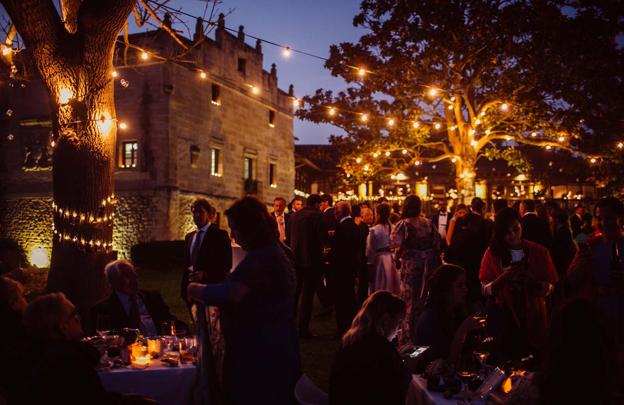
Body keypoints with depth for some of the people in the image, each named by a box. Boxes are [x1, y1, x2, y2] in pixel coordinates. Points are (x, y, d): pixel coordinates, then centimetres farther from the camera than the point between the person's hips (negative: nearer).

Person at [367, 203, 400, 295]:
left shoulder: (374, 230, -13)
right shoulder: (394, 228, -2)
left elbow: (370, 249, -8)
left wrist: (370, 261, 5)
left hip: (379, 260, -4)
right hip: (392, 259, 4)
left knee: (380, 289, 4)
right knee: (392, 287, 13)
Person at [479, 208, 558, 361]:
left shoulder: (539, 252, -2)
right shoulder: (493, 253, -4)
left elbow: (550, 287, -2)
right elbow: (485, 290, -7)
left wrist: (532, 281, -21)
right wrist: (504, 277, -23)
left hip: (532, 319, 1)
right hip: (504, 319, 0)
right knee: (505, 359, 9)